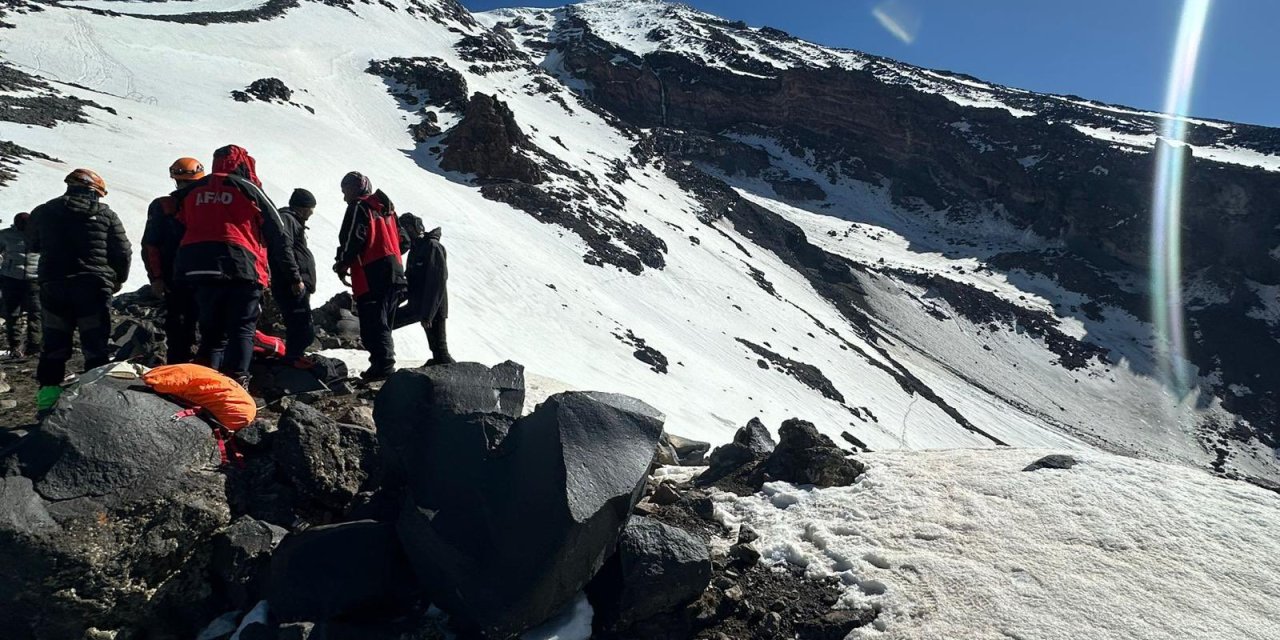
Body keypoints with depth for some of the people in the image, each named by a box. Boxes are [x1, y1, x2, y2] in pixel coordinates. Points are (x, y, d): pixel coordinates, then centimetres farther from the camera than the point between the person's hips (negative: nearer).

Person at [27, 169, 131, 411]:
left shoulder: (43, 212, 7)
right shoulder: (106, 214, -1)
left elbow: (32, 245, 20)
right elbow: (122, 252, 1)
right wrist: (118, 280, 17)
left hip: (53, 287, 3)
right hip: (94, 287, -3)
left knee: (54, 345, 11)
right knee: (95, 346, 1)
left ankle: (48, 397, 9)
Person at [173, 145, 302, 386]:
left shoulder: (192, 192, 19)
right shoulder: (250, 190, 6)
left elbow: (182, 231, 20)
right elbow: (278, 238, 6)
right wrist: (293, 277, 10)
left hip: (198, 268, 4)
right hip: (242, 269, -4)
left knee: (212, 331, 14)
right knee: (242, 330, 1)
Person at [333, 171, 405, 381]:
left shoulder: (359, 207, -4)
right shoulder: (386, 207, 21)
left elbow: (352, 240, -11)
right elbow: (399, 238, 23)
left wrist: (341, 266, 2)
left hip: (371, 274, -8)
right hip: (395, 272, 8)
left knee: (372, 324, -8)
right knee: (383, 324, 14)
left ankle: (383, 365, -14)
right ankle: (386, 364, 15)